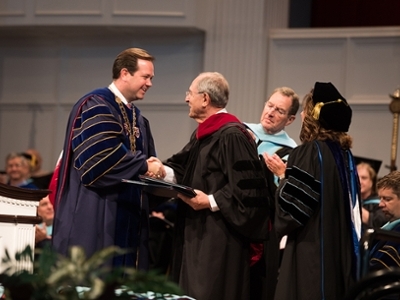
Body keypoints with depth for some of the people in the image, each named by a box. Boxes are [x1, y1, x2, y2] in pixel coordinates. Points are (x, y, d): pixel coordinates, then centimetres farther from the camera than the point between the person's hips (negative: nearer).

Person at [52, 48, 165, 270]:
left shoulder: (137, 119, 19)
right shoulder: (96, 107, -9)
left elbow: (147, 159, 17)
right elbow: (102, 156, -21)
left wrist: (156, 169, -6)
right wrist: (144, 165, -13)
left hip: (127, 222, 9)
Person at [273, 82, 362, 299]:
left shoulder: (307, 153, -14)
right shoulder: (344, 153, 9)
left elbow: (288, 209, -16)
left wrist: (284, 177, 3)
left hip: (310, 256, -8)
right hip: (341, 253, 8)